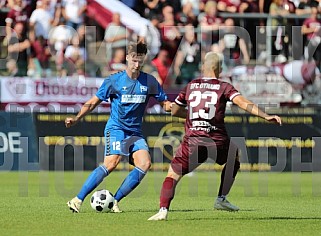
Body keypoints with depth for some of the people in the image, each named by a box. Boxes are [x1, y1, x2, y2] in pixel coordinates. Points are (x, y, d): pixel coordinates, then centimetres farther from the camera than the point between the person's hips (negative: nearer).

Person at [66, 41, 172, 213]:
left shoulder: (149, 81, 6)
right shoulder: (114, 80, -1)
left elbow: (165, 103, 11)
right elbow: (93, 102, 5)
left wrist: (172, 107, -13)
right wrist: (76, 119, -6)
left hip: (136, 132, 4)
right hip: (116, 128, -4)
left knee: (144, 163, -19)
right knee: (112, 162, -26)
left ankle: (114, 201, -12)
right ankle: (77, 200, -25)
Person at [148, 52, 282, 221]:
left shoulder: (190, 87, 13)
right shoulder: (224, 87, 4)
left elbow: (174, 111, 24)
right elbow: (243, 103, -10)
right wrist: (265, 116, -15)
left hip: (192, 142, 0)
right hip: (217, 141, 0)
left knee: (173, 174, 8)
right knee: (235, 156, 31)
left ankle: (163, 210, -16)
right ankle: (221, 199, 26)